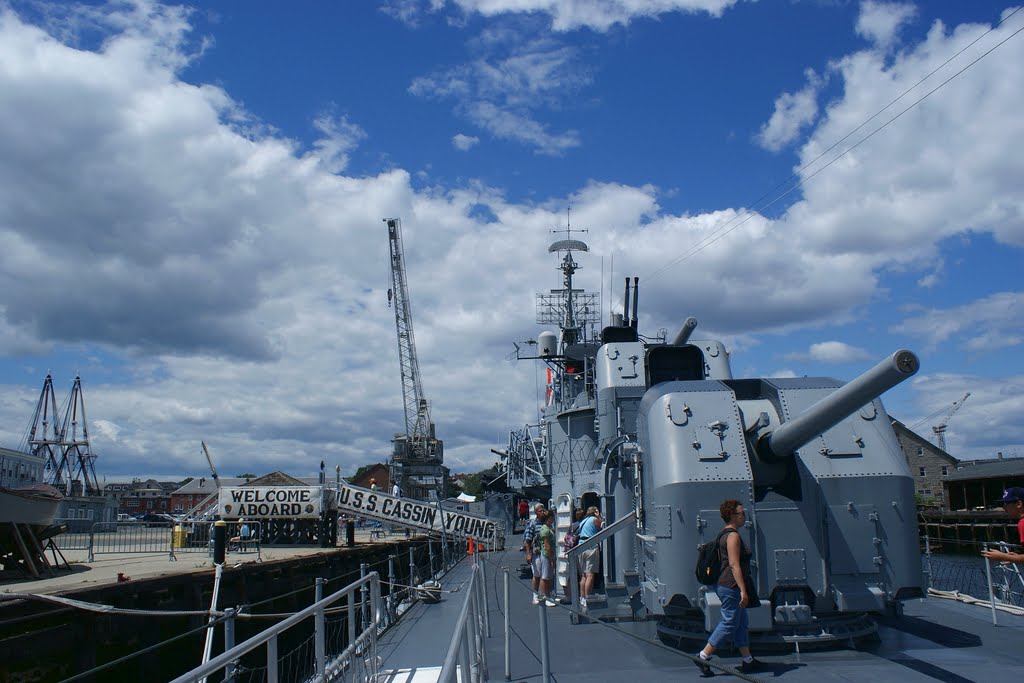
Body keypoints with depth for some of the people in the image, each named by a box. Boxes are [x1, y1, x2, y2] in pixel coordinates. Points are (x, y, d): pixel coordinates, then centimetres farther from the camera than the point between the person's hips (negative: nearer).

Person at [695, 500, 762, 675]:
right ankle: (703, 657, -3)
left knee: (741, 624, 15)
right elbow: (734, 564, -23)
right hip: (731, 586, -11)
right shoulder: (733, 536, -17)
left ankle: (748, 661, 21)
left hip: (726, 585, 11)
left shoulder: (725, 534, 15)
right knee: (729, 624, -5)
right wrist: (743, 590, -25)